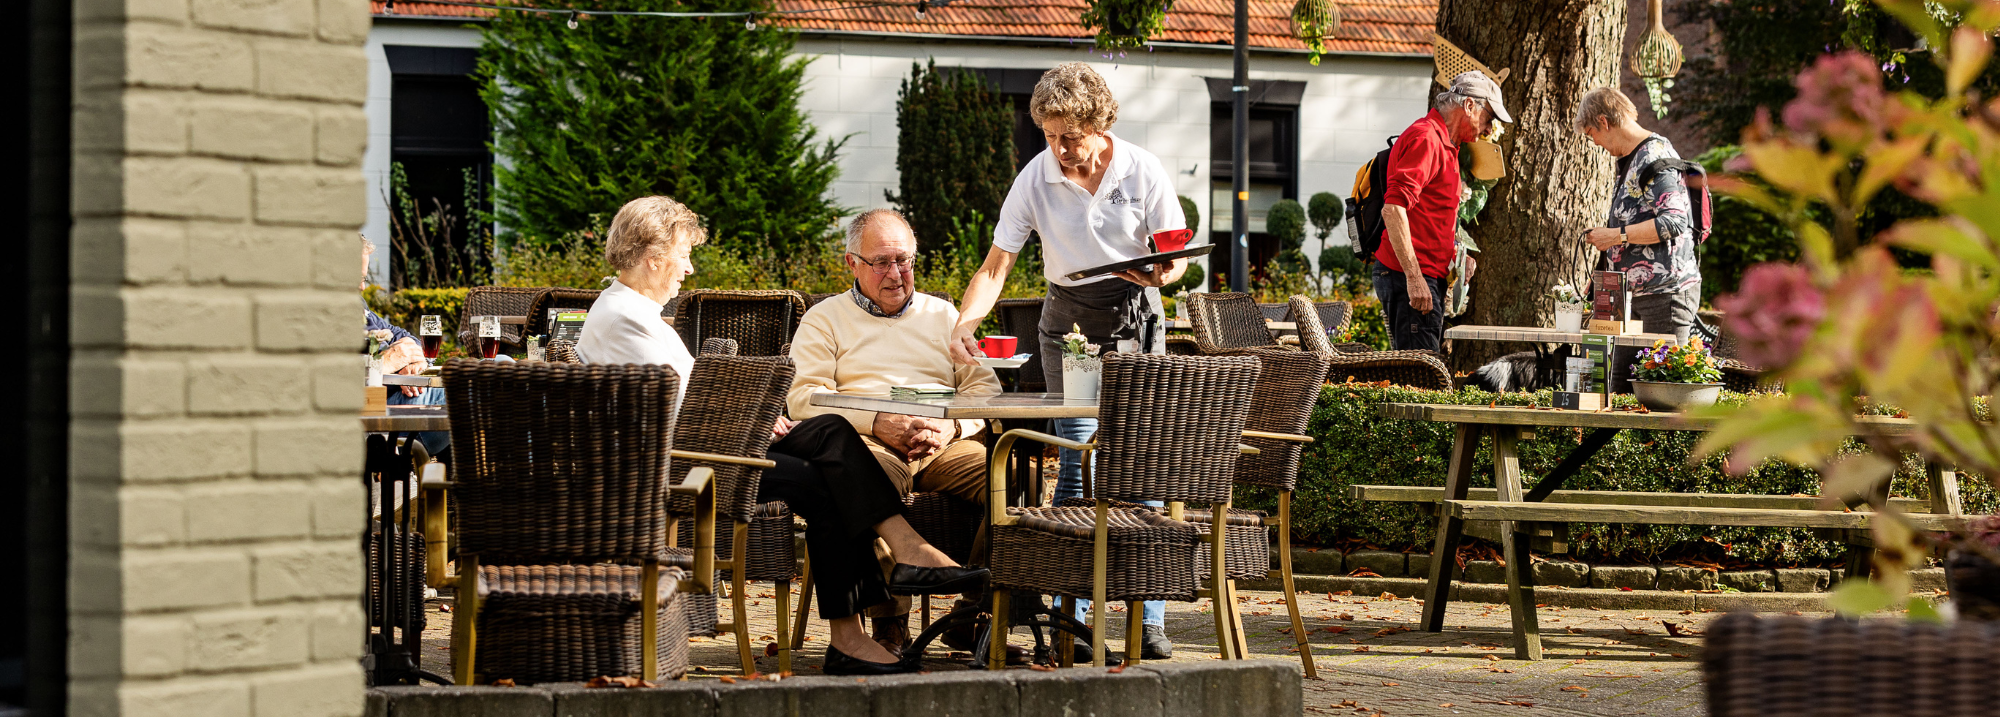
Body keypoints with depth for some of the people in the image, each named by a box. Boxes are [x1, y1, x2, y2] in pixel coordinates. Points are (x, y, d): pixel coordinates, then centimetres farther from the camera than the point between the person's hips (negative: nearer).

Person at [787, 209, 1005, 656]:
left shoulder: (942, 315, 27)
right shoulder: (825, 319, 17)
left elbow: (985, 388, 15)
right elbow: (804, 397, 2)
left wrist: (951, 426, -8)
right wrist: (877, 423, -14)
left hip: (945, 445, 3)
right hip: (866, 440, -3)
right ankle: (890, 624, -36)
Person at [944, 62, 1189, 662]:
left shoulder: (1143, 172, -8)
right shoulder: (1036, 179, -8)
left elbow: (1177, 255, -1)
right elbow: (996, 266, -7)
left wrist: (1162, 274, -24)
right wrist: (963, 324, -23)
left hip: (1136, 317, 0)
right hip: (1068, 322, 0)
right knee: (1079, 460, -10)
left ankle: (1149, 619, -1)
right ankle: (1071, 617, -6)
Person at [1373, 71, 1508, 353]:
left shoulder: (1443, 143, 21)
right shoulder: (1425, 139, -12)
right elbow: (1393, 208, -24)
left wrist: (1455, 255, 19)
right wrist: (1414, 277, -27)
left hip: (1427, 276, 11)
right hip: (1412, 278, -11)